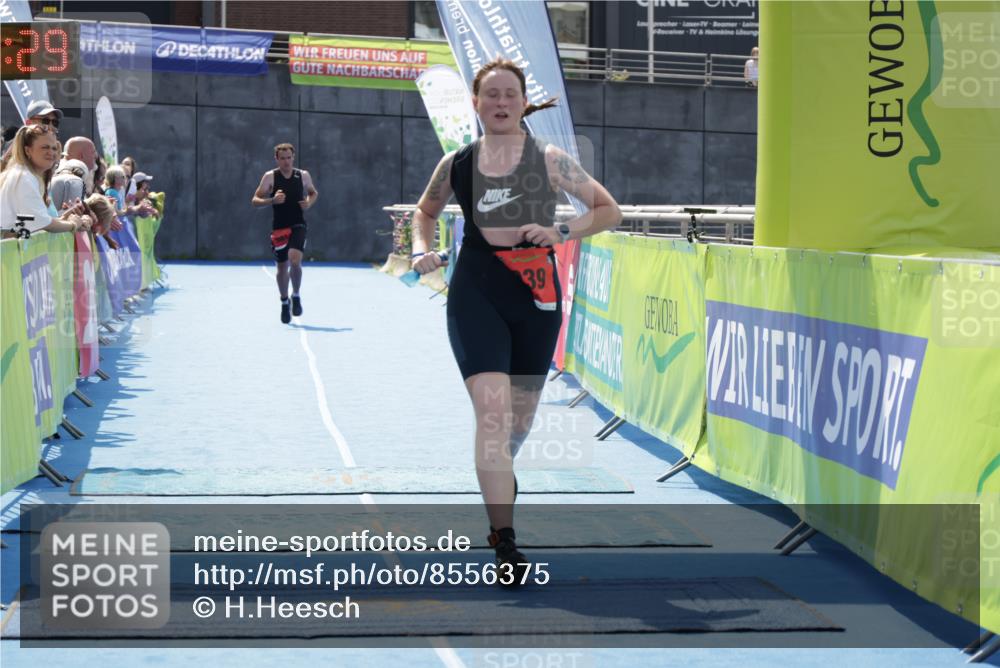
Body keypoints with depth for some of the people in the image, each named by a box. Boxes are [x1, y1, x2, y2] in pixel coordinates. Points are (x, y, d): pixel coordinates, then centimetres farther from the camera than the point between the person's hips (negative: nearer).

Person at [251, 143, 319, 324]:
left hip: (298, 225, 0)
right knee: (282, 267, 8)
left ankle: (296, 296, -2)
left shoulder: (303, 175, 3)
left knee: (295, 259, -23)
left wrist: (309, 202, -2)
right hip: (279, 227, 0)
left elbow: (313, 193, 21)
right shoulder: (270, 177, -2)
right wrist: (272, 200, -21)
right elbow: (255, 200, -3)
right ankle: (284, 302, 29)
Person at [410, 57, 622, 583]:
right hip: (475, 292, -1)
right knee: (492, 409, -17)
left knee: (520, 415, 15)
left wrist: (561, 232, -11)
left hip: (536, 294, 1)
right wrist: (421, 249, 2)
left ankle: (501, 471, 52)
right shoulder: (456, 165, 2)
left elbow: (609, 211, 4)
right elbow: (425, 211, 21)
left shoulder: (549, 160, -3)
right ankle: (505, 544, -17)